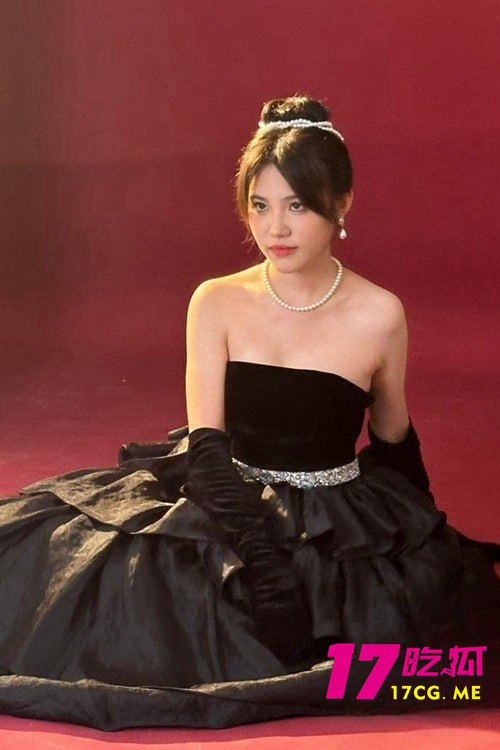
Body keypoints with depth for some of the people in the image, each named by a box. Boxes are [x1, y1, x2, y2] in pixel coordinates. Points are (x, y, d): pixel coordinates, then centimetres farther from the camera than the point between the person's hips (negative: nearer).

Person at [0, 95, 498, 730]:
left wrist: (419, 536, 20)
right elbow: (206, 446, -11)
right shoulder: (217, 303, -4)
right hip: (227, 507, -1)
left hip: (341, 529, 1)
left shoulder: (378, 315, -7)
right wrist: (260, 558, -23)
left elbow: (393, 443, 9)